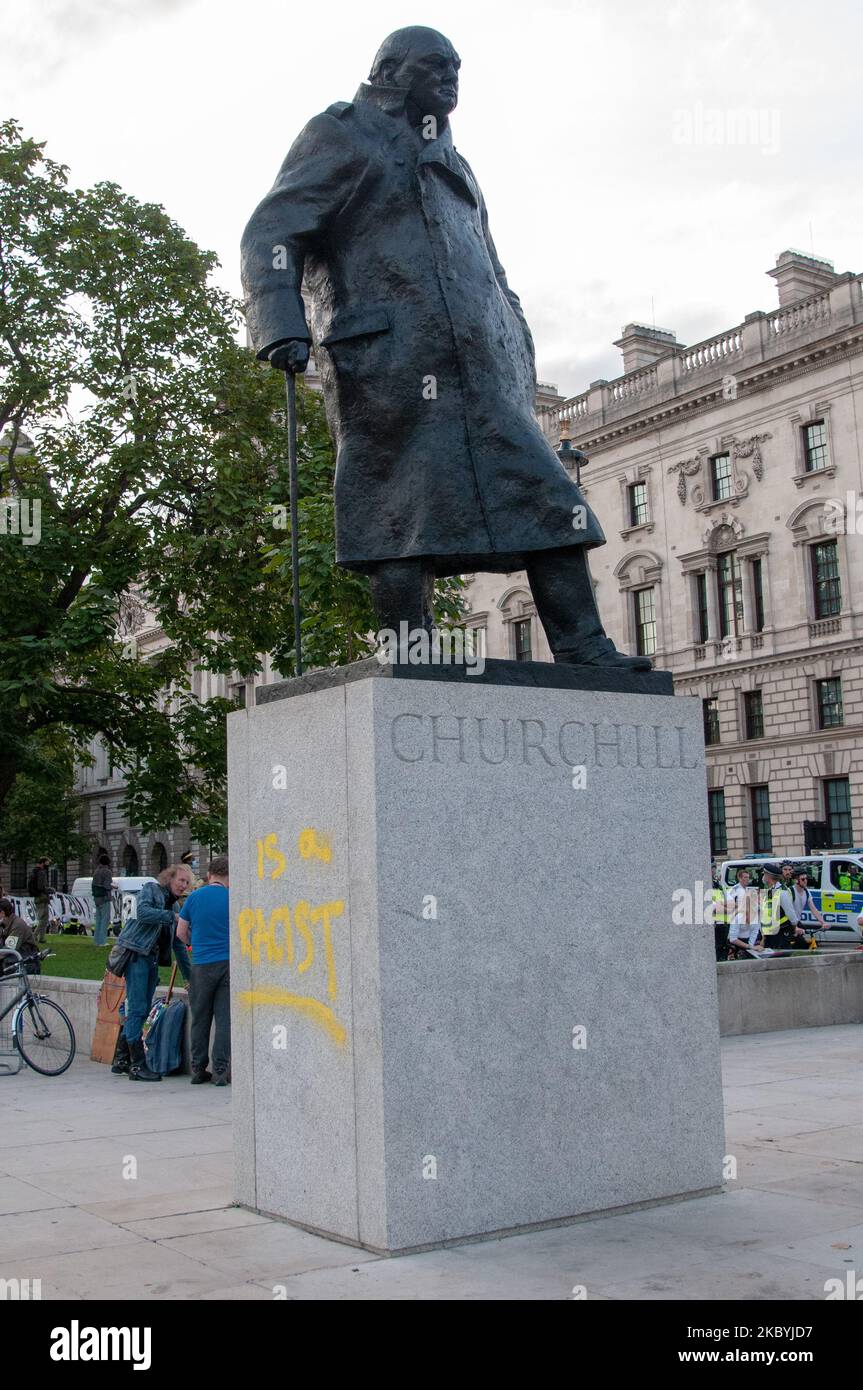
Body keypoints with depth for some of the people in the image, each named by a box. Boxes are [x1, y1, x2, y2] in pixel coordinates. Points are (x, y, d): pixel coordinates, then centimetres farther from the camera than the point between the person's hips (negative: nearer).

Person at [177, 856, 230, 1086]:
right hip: (228, 962, -1)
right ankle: (220, 1071, -1)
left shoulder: (194, 897, 3)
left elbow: (181, 932, 10)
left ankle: (198, 1069, 14)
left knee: (200, 1019, 11)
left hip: (202, 965, 1)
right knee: (225, 1018, 1)